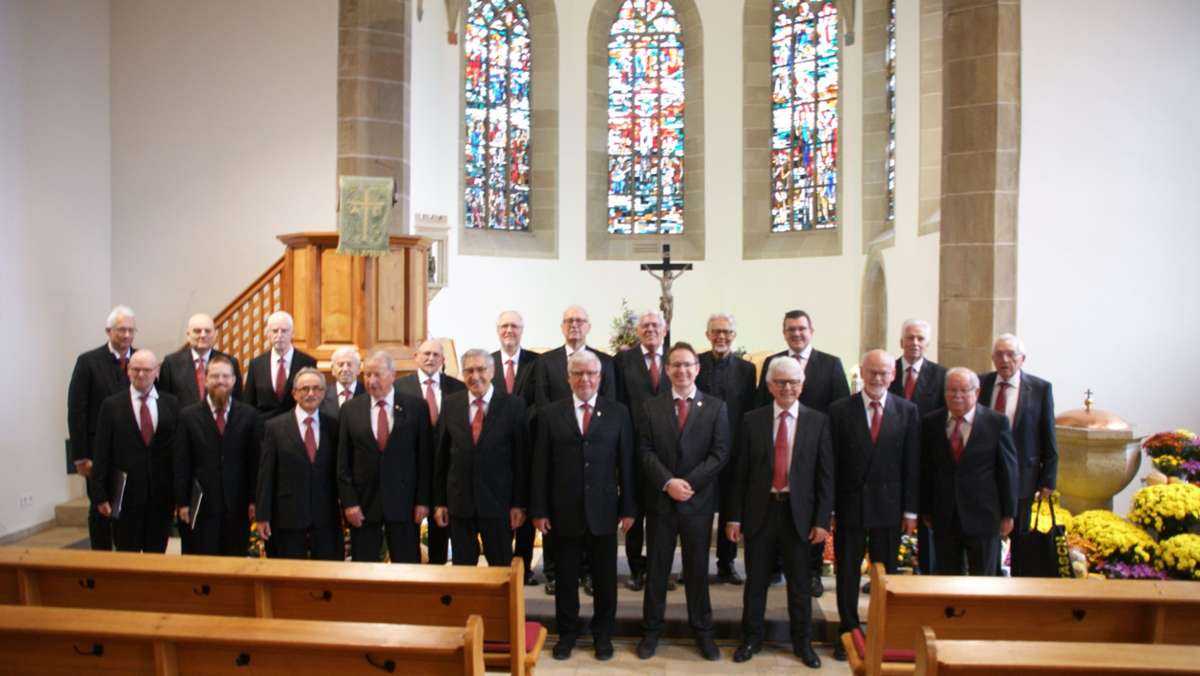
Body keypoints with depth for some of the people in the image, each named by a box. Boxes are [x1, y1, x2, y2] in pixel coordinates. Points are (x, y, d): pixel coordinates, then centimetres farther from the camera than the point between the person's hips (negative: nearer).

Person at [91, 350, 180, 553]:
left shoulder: (171, 403, 4)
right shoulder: (111, 405, 2)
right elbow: (101, 454, 0)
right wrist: (100, 495, -4)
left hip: (162, 494, 1)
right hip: (126, 494, -1)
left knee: (157, 554, 9)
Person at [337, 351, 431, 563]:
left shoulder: (416, 407, -1)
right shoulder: (350, 410, 4)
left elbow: (425, 457, -1)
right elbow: (343, 462, 4)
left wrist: (423, 500, -4)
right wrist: (348, 502, -3)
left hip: (404, 503, -1)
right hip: (363, 504, 2)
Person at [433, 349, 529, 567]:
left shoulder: (513, 406, -5)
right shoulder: (450, 404, 4)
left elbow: (522, 459, -5)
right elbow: (441, 456, 6)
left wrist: (520, 504, -6)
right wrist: (439, 501, 5)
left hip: (498, 503, -2)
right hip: (459, 502, 2)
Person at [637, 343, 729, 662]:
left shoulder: (715, 407, 1)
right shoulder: (651, 407, 4)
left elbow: (720, 453, -6)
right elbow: (645, 451, -2)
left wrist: (688, 483, -14)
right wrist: (668, 482, -16)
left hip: (698, 500, -1)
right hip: (660, 500, 1)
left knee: (697, 568, 10)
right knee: (656, 567, 9)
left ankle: (703, 630, 25)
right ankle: (651, 630, 22)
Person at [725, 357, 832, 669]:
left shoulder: (818, 421, -1)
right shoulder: (752, 420, 0)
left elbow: (825, 474, 0)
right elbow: (741, 472, 1)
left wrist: (822, 520, -5)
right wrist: (735, 516, 0)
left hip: (798, 512, 0)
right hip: (760, 510, 0)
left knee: (800, 583, 12)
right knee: (755, 580, 12)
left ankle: (802, 642, 30)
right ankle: (751, 638, 29)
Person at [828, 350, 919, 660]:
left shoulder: (908, 411, 0)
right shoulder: (839, 410, -3)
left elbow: (912, 464, 1)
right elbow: (832, 462, -3)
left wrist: (911, 510, -1)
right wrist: (828, 507, -6)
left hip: (889, 508, 1)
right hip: (849, 506, -1)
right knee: (847, 574, 10)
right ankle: (848, 632, 25)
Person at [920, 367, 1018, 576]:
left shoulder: (997, 422, -5)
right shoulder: (931, 422, 2)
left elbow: (1008, 470, -2)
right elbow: (925, 470, 5)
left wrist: (1008, 513, -1)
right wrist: (925, 510, 6)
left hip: (983, 516, -2)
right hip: (943, 517, 2)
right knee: (945, 578, 11)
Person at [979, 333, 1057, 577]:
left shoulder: (1040, 389, -4)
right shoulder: (980, 384, -1)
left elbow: (1048, 439, -2)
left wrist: (1048, 479, -4)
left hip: (1021, 477, -1)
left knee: (1020, 539, 12)